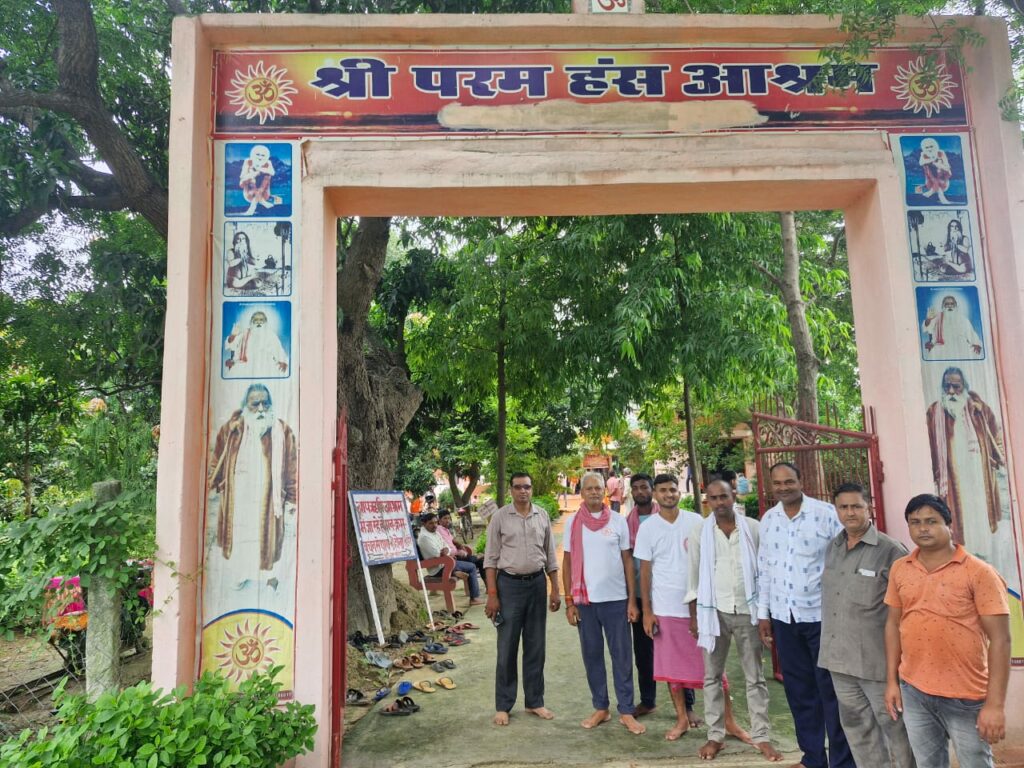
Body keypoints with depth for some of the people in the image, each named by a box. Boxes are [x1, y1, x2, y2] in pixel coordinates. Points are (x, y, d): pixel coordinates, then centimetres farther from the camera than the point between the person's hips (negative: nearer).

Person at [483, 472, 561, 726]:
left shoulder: (542, 516, 4)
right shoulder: (500, 517, -5)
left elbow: (550, 556, 9)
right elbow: (491, 558, -4)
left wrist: (555, 590, 6)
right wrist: (492, 595, -10)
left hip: (537, 584, 3)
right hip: (509, 584, -3)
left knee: (535, 647, 11)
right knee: (507, 647, 4)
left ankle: (535, 702, 24)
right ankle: (503, 706, 16)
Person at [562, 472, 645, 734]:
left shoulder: (618, 521, 0)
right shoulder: (573, 522, 1)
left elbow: (628, 561, 2)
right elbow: (567, 563, 4)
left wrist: (632, 600, -2)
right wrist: (569, 602, -1)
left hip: (616, 599, -1)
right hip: (585, 600, 1)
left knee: (622, 656, 5)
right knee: (592, 655, 10)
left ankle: (626, 711, 16)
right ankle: (600, 708, 23)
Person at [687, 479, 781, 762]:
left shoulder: (753, 528, -2)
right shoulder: (699, 532, -1)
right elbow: (694, 575, 3)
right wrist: (694, 615, 2)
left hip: (747, 610, 0)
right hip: (714, 611, 1)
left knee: (755, 677, 9)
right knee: (712, 676, 8)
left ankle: (761, 736, 20)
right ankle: (715, 735, 20)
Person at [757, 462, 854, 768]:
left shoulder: (826, 513, -9)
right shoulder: (767, 520, 6)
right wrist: (763, 613, 11)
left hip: (822, 615, -4)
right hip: (783, 617, 5)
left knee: (831, 691, 6)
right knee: (799, 690, 14)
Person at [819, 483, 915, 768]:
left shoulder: (890, 551, -12)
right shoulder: (832, 548, 7)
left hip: (877, 658, -6)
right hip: (839, 657, 6)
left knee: (893, 726, 9)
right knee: (856, 726, 17)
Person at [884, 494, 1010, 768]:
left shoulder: (979, 572, -11)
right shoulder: (899, 570, 2)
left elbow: (1000, 639, -12)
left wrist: (995, 704, -15)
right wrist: (891, 681, 7)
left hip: (966, 696, -4)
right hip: (913, 691, 4)